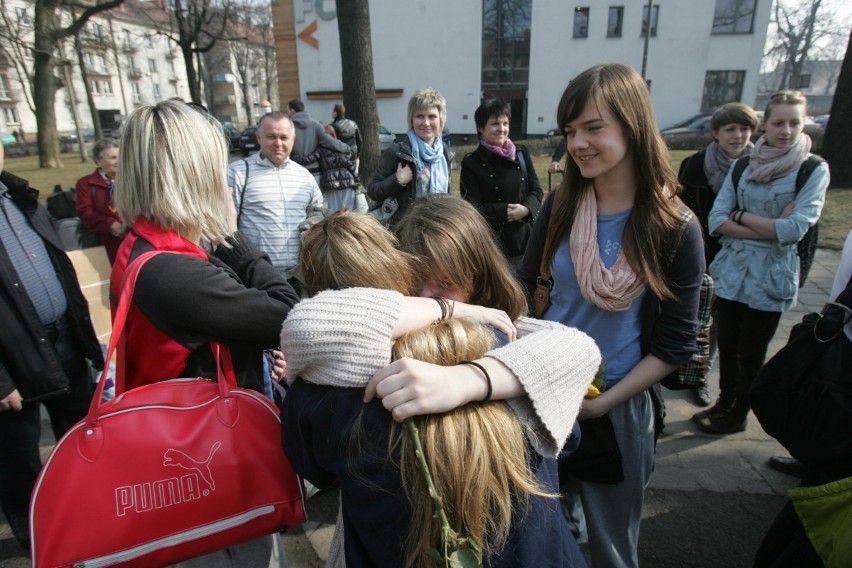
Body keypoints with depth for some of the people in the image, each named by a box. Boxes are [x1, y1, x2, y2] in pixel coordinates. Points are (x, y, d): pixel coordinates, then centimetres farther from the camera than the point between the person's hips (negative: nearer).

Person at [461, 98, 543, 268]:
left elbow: (536, 190, 6)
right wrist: (504, 212, -18)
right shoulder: (472, 163, -6)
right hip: (491, 240, -4)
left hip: (524, 237, 4)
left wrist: (525, 209, -14)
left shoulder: (521, 153, 7)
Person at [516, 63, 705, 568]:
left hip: (618, 403, -2)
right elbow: (524, 284, 4)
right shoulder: (561, 205, -6)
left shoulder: (676, 228, -13)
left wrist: (601, 403, -14)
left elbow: (674, 347, -9)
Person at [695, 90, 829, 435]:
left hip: (770, 277, -3)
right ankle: (724, 403, 35)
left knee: (751, 352, 10)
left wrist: (740, 216, -9)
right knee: (727, 346, 14)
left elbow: (794, 229, -17)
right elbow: (716, 221, -5)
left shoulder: (814, 170, -6)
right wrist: (769, 228, -15)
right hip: (731, 269, 3)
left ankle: (738, 415, 30)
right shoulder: (743, 166, 3)